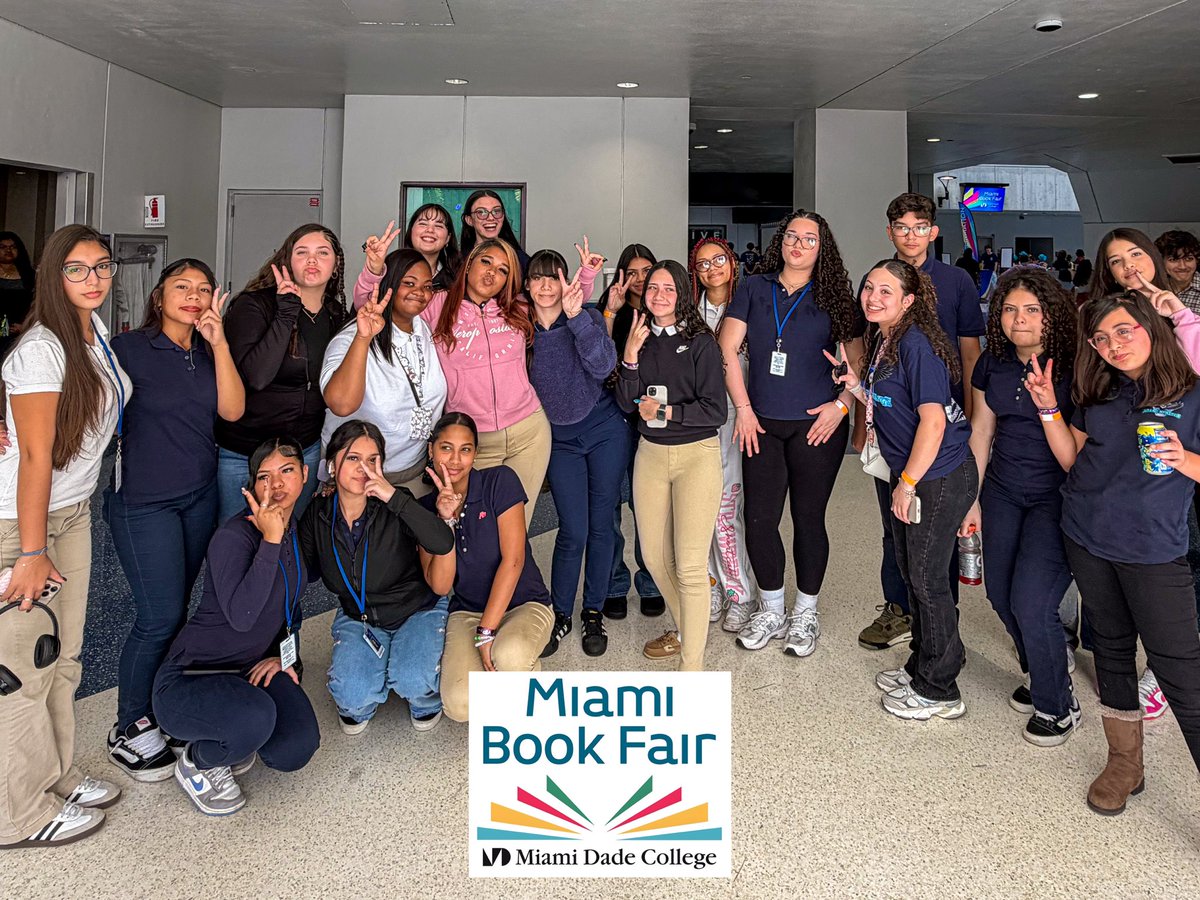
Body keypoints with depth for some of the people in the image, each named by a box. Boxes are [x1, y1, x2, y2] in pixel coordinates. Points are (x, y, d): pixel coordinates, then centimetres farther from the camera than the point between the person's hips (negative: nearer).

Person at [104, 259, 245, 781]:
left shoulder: (209, 352, 6)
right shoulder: (129, 348, -9)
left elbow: (232, 410, -7)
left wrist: (218, 342, -14)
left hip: (200, 496, 5)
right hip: (144, 502, -5)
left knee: (176, 607, 10)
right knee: (160, 616, -5)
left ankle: (156, 705, 26)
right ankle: (129, 728, 12)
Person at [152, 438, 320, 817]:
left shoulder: (298, 530, 2)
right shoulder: (234, 536, -21)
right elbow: (241, 616, -37)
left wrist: (285, 655, 5)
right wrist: (271, 541, -36)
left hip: (252, 670, 7)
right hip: (188, 681, -6)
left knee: (295, 752, -17)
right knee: (256, 717, -37)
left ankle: (228, 735, 16)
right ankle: (197, 763, -2)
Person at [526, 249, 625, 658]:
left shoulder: (587, 317, -8)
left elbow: (603, 366, -26)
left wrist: (576, 316, -34)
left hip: (604, 430, -1)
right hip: (558, 439, 1)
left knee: (600, 526, 5)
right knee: (573, 532, -3)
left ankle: (593, 613, 22)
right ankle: (560, 614, 17)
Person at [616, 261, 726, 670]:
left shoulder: (700, 343, -6)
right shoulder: (640, 340, 7)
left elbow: (715, 411, -10)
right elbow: (626, 403, 0)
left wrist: (664, 412, -12)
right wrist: (630, 356, -10)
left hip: (697, 454, -5)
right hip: (650, 453, 5)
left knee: (690, 566, -9)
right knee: (654, 557, 14)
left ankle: (692, 668, 0)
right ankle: (687, 629, 38)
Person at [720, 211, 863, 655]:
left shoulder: (833, 297, 4)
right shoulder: (754, 289, 7)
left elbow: (858, 359, 5)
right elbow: (727, 349, 2)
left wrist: (842, 405, -8)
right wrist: (743, 408, -4)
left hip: (816, 424, -1)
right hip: (762, 424, 2)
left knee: (808, 518, 5)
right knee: (759, 519, 3)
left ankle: (805, 614, 22)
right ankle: (771, 610, 23)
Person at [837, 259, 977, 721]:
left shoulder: (916, 344, -20)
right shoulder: (881, 342, 9)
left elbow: (933, 421, -23)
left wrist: (907, 483, -18)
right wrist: (856, 385, 2)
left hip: (940, 476, -9)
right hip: (909, 474, 9)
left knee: (927, 579, 1)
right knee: (911, 573, 18)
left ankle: (939, 691, 16)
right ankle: (921, 668, 36)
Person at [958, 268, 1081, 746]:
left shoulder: (1072, 368, -15)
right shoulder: (992, 364, 2)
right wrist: (973, 499, 11)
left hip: (1055, 498, -5)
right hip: (1002, 492, 6)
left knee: (1031, 603, -11)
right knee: (1000, 593, 8)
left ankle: (1057, 706, 14)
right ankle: (1038, 672, 37)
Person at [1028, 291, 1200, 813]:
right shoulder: (1097, 395, 8)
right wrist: (1049, 409, 0)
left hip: (1153, 549, -5)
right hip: (1088, 540, 5)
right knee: (1112, 647, 15)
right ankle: (1125, 764, 30)